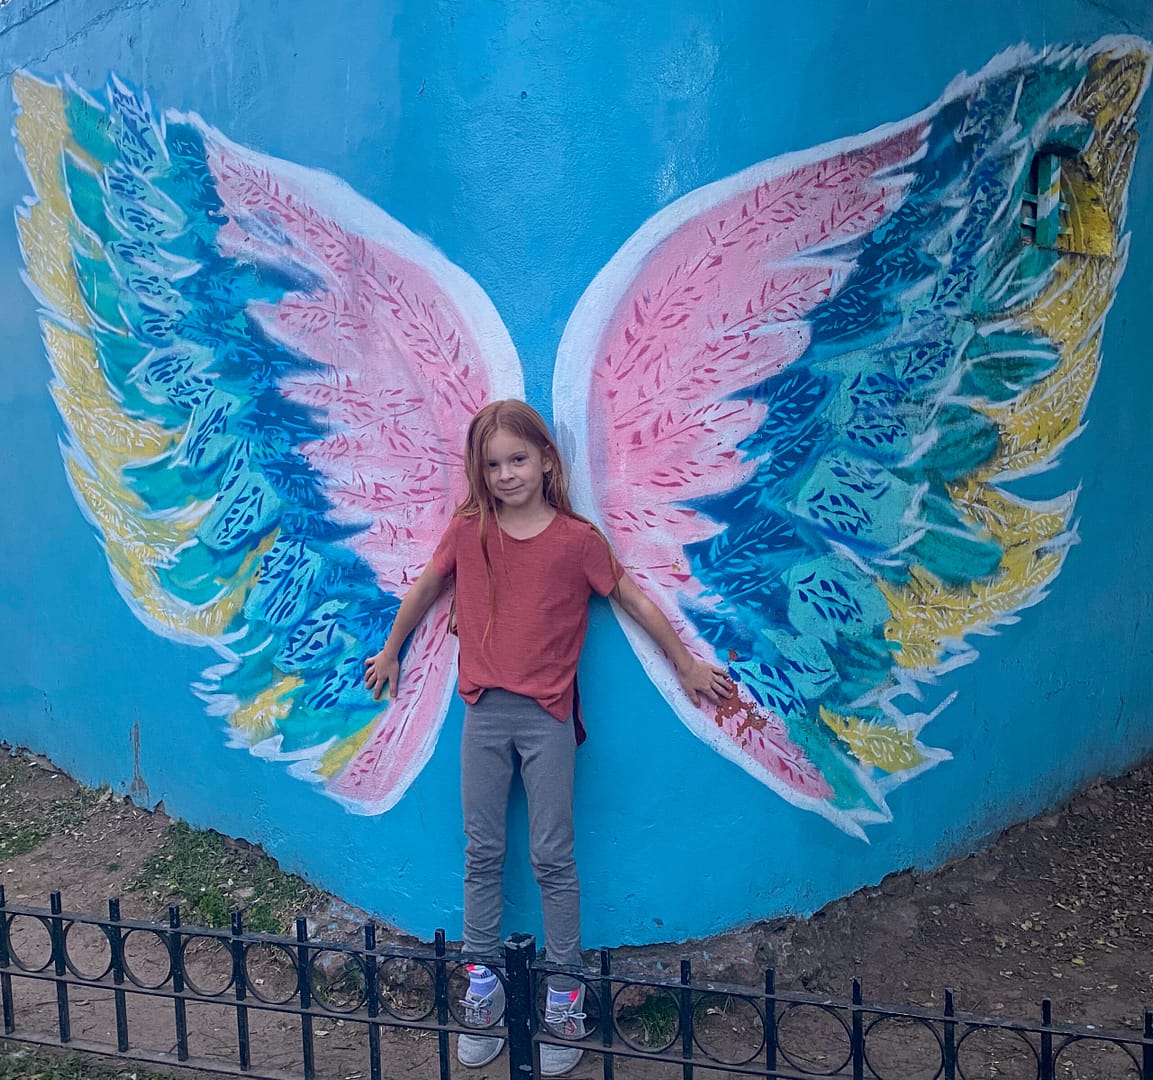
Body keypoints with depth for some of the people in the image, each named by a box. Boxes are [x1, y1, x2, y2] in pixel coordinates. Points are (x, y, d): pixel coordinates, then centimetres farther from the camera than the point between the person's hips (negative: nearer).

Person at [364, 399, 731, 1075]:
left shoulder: (578, 538, -7)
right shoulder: (468, 530, 0)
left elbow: (635, 599, 2)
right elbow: (424, 591, 15)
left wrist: (687, 666, 8)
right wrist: (391, 653, 26)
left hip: (547, 715, -2)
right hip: (485, 712, 3)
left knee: (552, 856, 3)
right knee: (483, 853, 10)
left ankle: (565, 997, 17)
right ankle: (483, 986, 24)